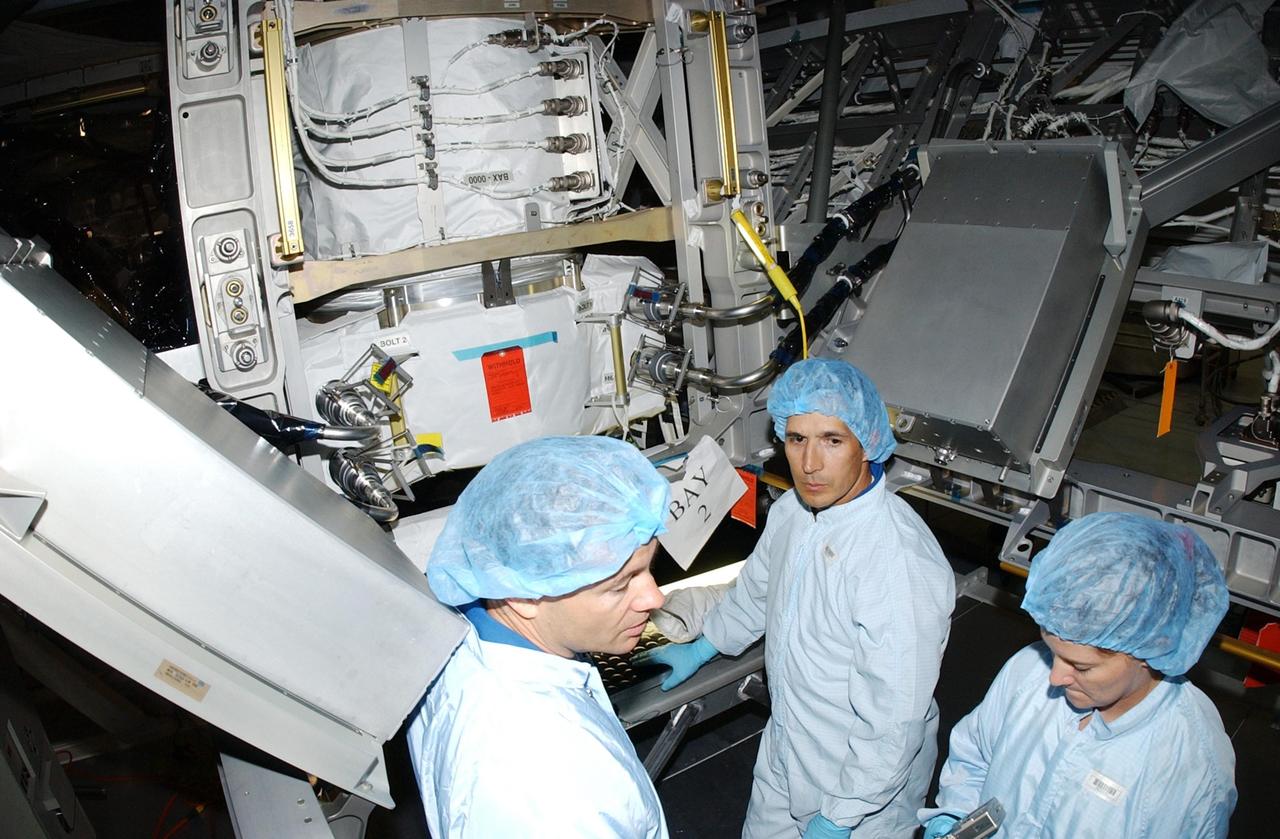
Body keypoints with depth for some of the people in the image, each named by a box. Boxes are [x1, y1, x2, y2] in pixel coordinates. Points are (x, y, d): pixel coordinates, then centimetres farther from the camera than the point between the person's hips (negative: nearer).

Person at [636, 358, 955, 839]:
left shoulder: (902, 564, -33)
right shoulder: (793, 511, -7)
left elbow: (894, 722, -27)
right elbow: (755, 591, 13)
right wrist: (700, 650, 24)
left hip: (863, 782, -7)